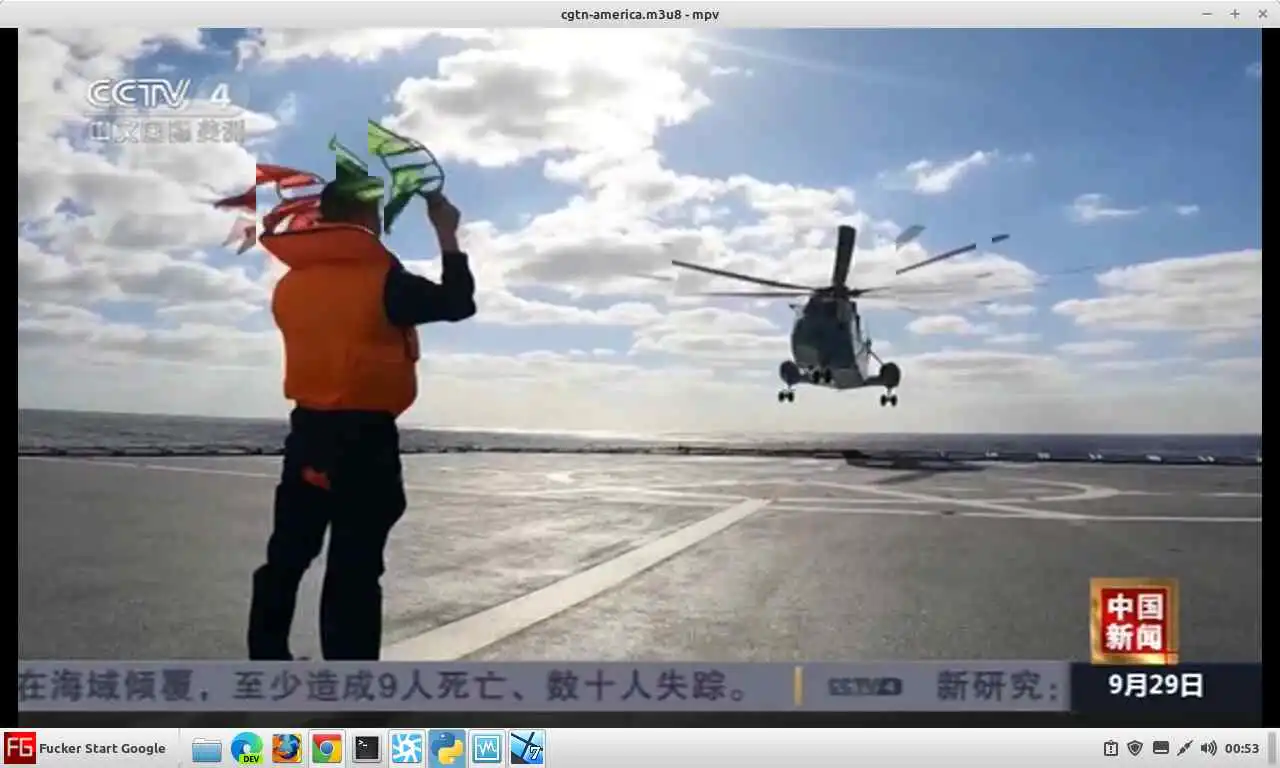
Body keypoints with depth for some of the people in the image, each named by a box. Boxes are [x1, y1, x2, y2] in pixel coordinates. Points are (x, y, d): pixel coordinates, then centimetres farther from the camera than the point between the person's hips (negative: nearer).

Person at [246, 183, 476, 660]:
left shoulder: (289, 285, 5)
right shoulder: (382, 279, -11)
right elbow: (458, 304, -4)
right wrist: (447, 235, 7)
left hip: (307, 431, 6)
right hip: (364, 438, -6)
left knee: (287, 557, 17)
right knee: (354, 572, -2)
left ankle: (265, 662, 29)